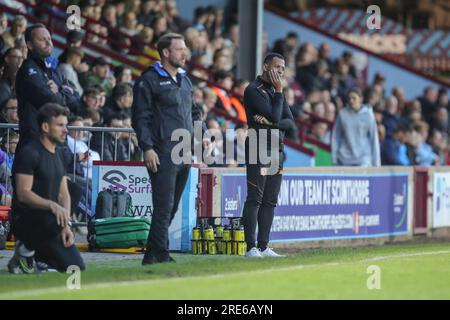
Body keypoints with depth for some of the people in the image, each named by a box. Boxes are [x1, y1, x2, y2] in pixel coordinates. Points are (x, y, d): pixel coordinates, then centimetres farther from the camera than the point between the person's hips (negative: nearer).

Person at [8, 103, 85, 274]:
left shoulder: (57, 156, 14)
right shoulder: (29, 153, -12)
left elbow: (64, 194, 10)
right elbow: (23, 194, -20)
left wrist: (66, 226, -7)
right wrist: (51, 205, -36)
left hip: (48, 222, 7)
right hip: (25, 219, -7)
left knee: (76, 267, -1)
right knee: (54, 220, -39)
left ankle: (32, 251, 16)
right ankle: (26, 250, -11)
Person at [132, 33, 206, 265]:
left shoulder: (184, 79, 18)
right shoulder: (149, 80, -6)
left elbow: (194, 112, 28)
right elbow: (140, 117, -9)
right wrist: (147, 148, -16)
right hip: (163, 155, -8)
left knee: (172, 207, 10)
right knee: (164, 207, -11)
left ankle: (153, 254, 17)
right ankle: (160, 255, -8)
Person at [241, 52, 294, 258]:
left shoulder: (276, 91, 18)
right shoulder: (253, 90, -8)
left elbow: (290, 122, 8)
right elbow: (275, 116, -17)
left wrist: (270, 122, -10)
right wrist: (279, 92, -7)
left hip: (277, 150, 8)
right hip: (258, 148, -8)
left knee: (270, 201, 7)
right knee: (255, 198, -10)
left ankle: (264, 246, 10)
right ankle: (251, 247, -10)